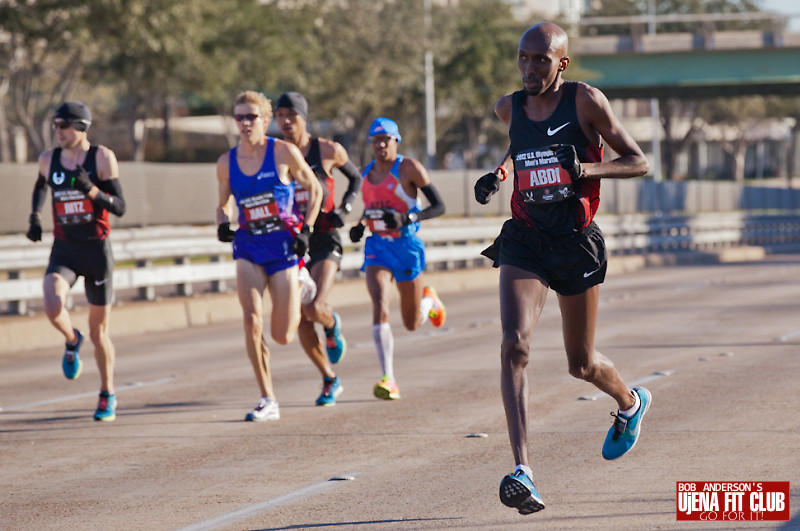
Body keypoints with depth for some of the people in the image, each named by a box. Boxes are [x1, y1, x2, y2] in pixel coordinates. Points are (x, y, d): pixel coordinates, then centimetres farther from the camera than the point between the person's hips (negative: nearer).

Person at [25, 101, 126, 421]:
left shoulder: (103, 157, -8)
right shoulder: (48, 159, 2)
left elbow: (119, 208, -11)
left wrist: (91, 190, -27)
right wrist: (35, 218, 13)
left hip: (97, 250, -2)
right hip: (63, 250, 2)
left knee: (98, 332, 6)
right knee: (52, 306, -27)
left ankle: (108, 394, 27)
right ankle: (72, 341, 8)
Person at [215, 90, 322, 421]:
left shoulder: (284, 153, -6)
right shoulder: (226, 163, 3)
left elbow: (314, 189, 6)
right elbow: (223, 204, 18)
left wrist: (306, 229, -4)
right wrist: (222, 224, -4)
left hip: (283, 245, -2)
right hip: (248, 246, 2)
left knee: (282, 336, 0)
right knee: (252, 319, -19)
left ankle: (302, 295, 38)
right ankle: (268, 401, -10)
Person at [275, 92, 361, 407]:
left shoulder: (328, 151, -3)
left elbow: (356, 178, 14)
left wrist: (343, 208, -2)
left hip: (324, 241, -3)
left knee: (315, 309, -22)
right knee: (301, 323, 0)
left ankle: (332, 325, 17)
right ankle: (330, 380, 20)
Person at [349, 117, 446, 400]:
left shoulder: (409, 168, -7)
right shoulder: (367, 173, 9)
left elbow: (439, 206, -9)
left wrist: (407, 219, -24)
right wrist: (360, 225, 5)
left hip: (407, 246, -3)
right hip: (377, 248, 3)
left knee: (412, 323, 9)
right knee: (380, 308, -21)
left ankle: (429, 300, 47)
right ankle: (389, 381, -24)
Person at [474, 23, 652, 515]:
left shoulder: (586, 101, -7)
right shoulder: (510, 108, 5)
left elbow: (639, 162, -4)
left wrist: (586, 168, -21)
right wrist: (497, 174, 9)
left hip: (577, 243, -2)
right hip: (524, 241, 2)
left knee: (582, 364, 11)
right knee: (515, 345, -21)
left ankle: (631, 402, 48)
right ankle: (523, 471, -27)